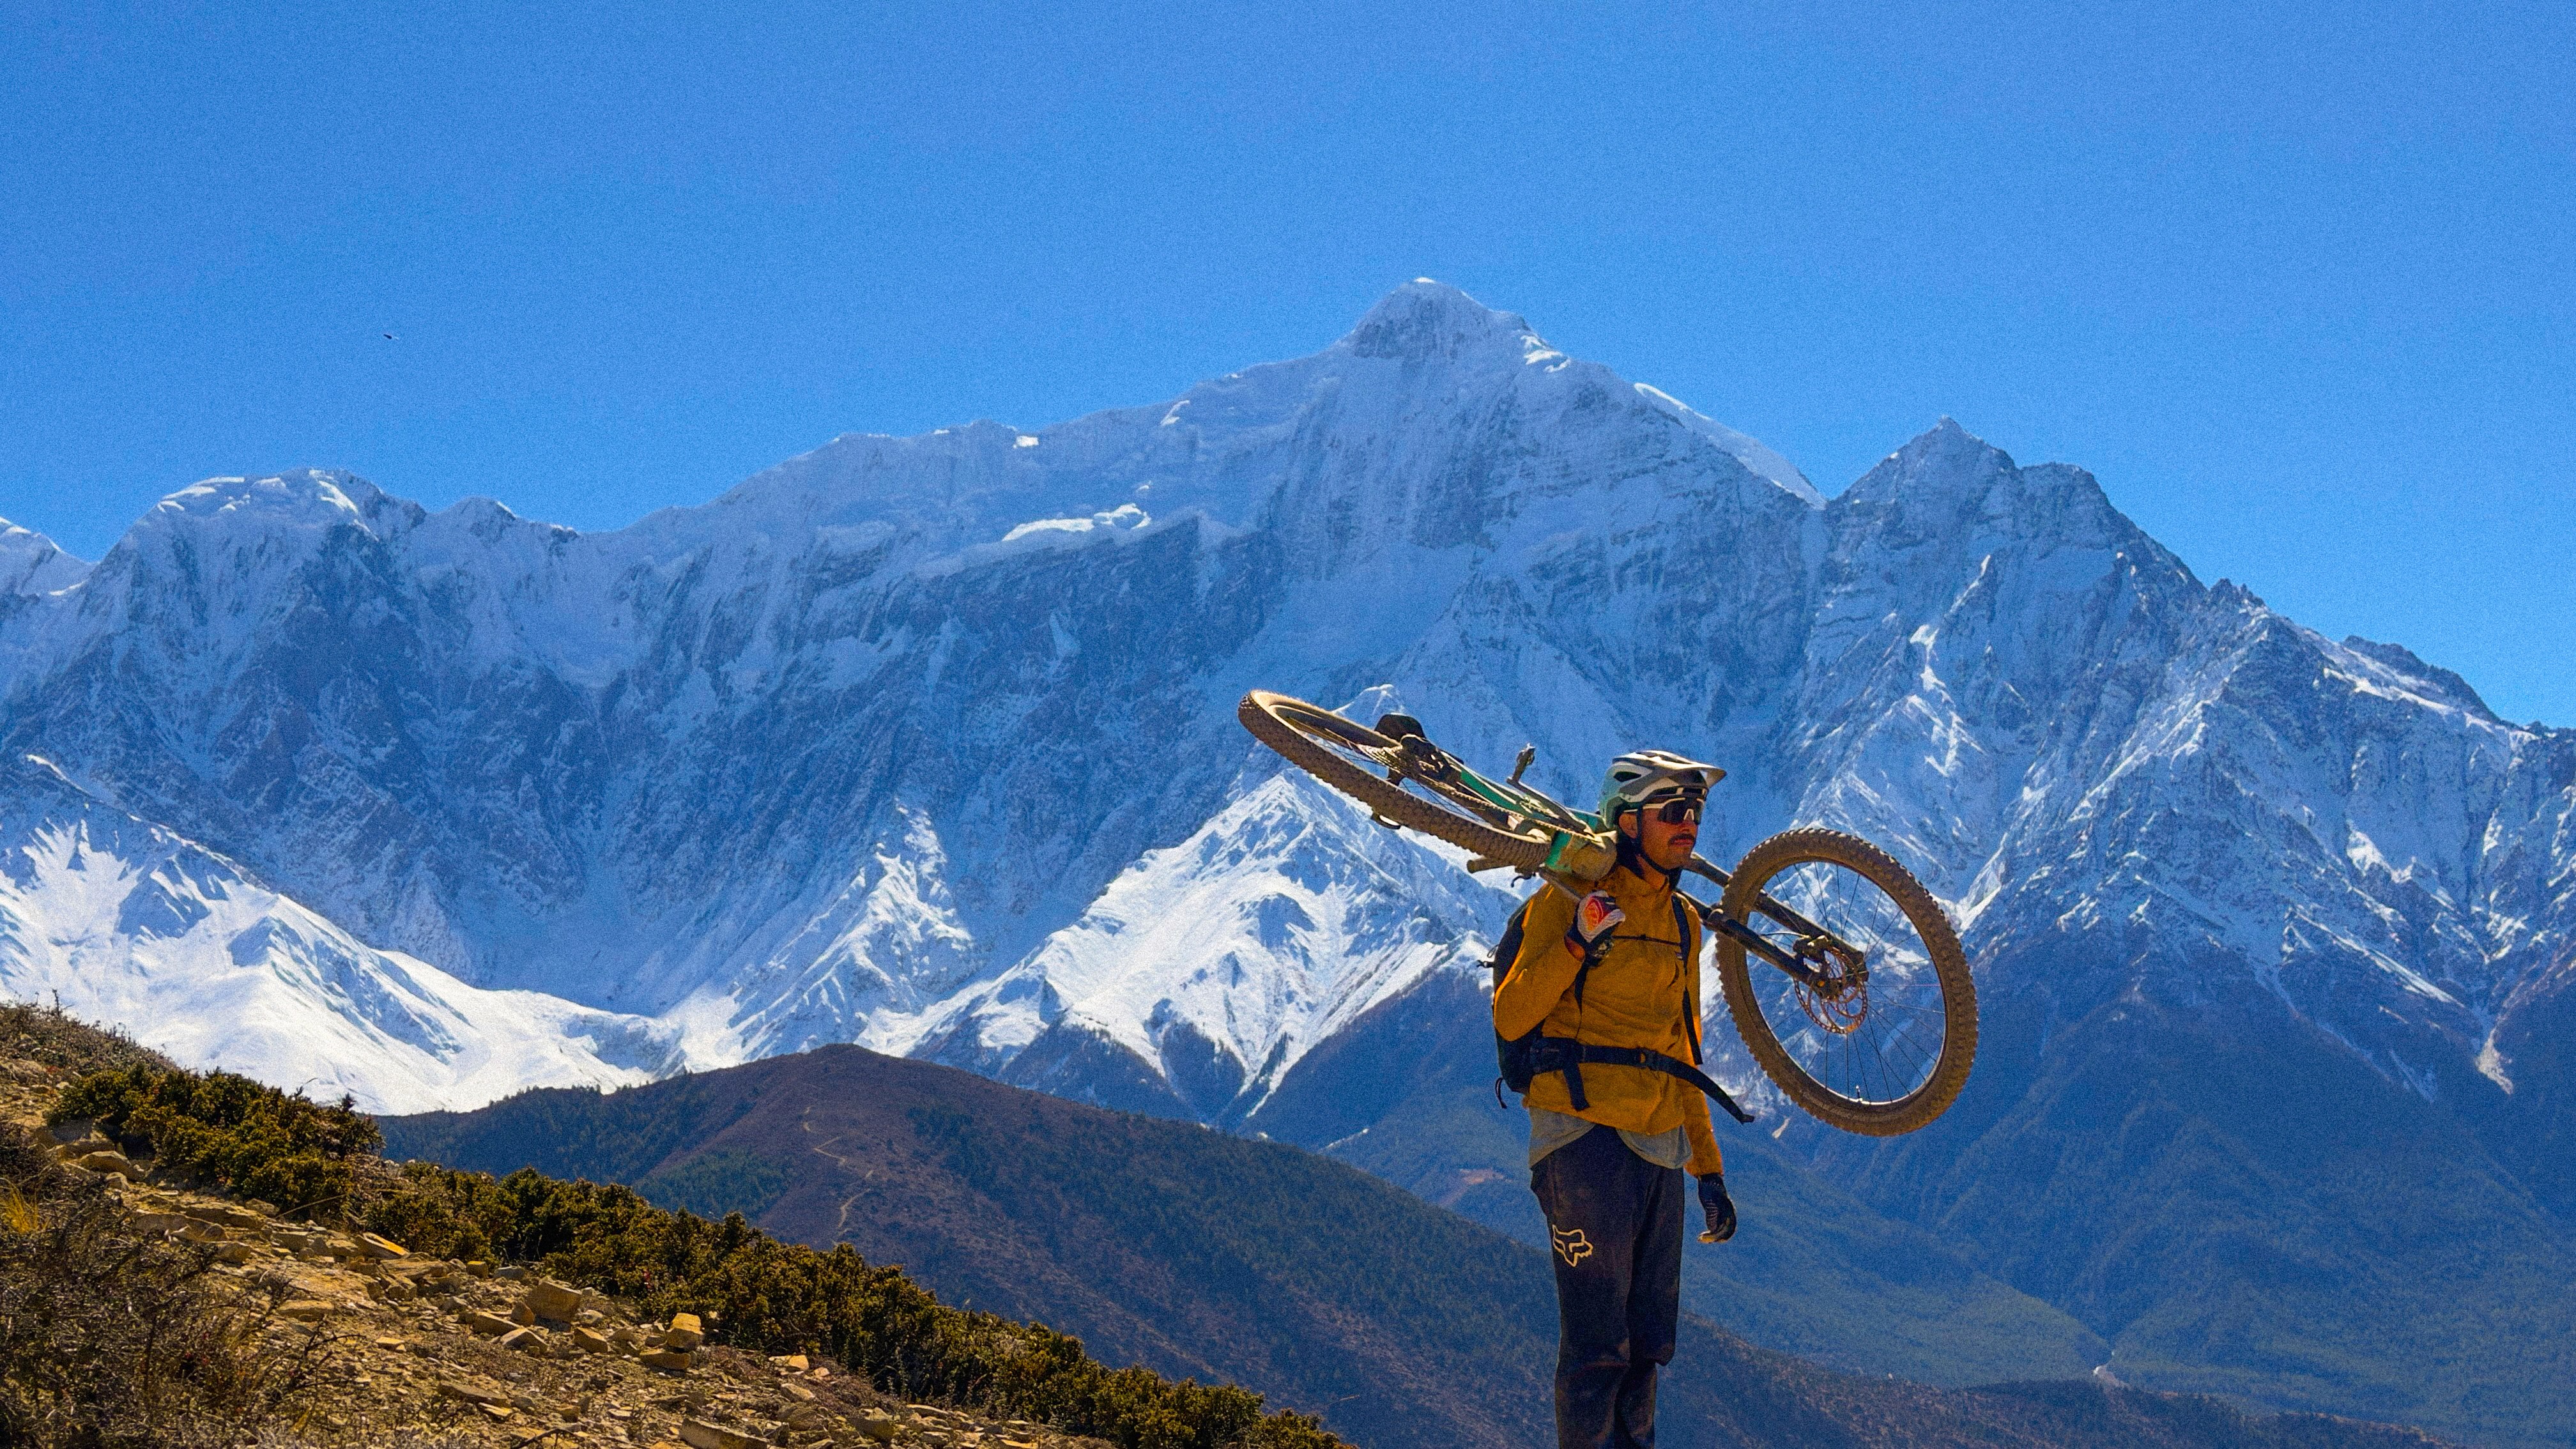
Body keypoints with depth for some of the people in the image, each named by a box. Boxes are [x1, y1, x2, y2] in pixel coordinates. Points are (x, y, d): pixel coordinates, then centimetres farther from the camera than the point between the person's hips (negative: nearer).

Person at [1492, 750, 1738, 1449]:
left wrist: (1709, 1168, 20)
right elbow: (1510, 1018, -11)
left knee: (1647, 1346, 10)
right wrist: (1577, 944, -24)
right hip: (1586, 1138, -7)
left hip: (1659, 1151, 7)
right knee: (1597, 1350, -8)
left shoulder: (1680, 921, 16)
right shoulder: (1568, 899, -5)